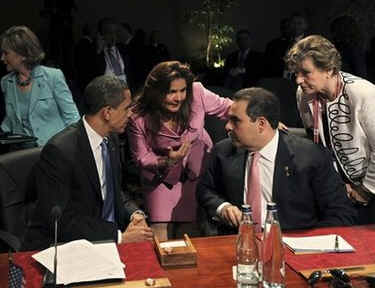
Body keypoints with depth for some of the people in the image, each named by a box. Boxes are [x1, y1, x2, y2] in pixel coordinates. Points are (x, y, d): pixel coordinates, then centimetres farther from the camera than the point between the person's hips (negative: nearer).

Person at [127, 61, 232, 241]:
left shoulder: (196, 93, -20)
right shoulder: (139, 119, -21)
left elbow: (225, 106, -1)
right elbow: (142, 158, -10)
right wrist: (167, 161, -29)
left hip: (199, 170, 1)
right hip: (163, 177, -1)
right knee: (161, 241, -2)